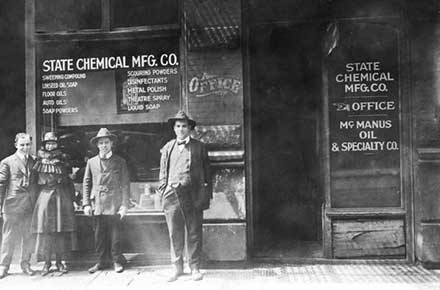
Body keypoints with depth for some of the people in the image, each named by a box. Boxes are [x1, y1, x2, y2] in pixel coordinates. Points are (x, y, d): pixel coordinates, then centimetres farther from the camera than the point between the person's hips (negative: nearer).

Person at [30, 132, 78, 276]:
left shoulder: (62, 160, 9)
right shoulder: (39, 162, 5)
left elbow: (69, 182, 10)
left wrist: (71, 198, 5)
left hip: (62, 196, 1)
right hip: (45, 196, -1)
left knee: (62, 229, 2)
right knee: (45, 230, -1)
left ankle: (59, 260, 13)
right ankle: (47, 261, 11)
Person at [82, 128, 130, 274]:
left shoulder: (120, 162, 3)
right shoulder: (91, 162, 10)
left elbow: (125, 184, 1)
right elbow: (86, 183, 11)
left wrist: (124, 205, -5)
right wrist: (86, 204, 3)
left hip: (114, 205, -2)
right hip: (97, 205, 2)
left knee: (115, 234, 1)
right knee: (99, 235, 6)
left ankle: (117, 261, 15)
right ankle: (102, 261, 19)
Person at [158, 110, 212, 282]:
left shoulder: (199, 147, 7)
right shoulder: (168, 148, 12)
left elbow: (207, 172, 7)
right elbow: (163, 172, 14)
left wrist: (207, 194, 3)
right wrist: (163, 192, 6)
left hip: (193, 195, -1)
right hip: (172, 195, 2)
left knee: (194, 233, 4)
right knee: (175, 234, 6)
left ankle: (195, 268, 15)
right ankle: (177, 267, 18)